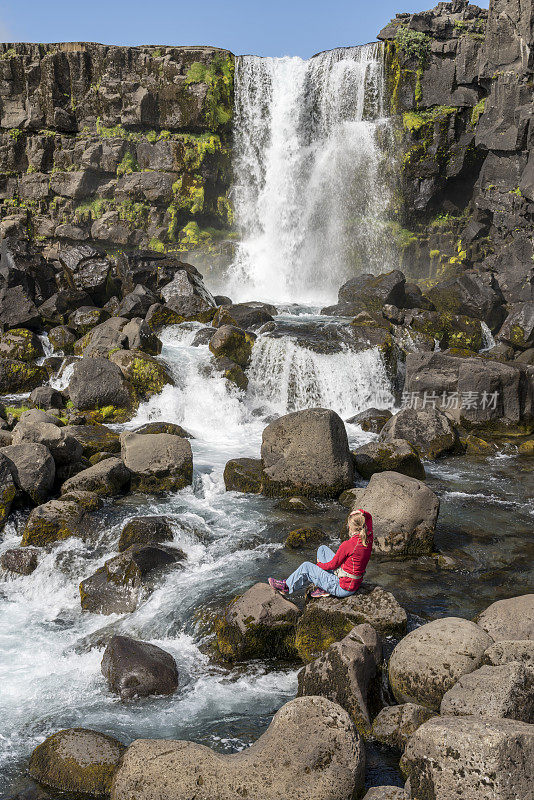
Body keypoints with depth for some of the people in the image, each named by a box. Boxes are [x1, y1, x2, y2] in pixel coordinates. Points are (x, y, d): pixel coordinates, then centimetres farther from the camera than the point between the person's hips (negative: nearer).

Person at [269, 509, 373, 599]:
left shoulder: (348, 545, -28)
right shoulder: (368, 539, -8)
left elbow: (332, 565, -14)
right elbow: (368, 517, 11)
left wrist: (318, 565, 5)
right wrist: (360, 512, -10)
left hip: (344, 588, -8)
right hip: (355, 584, 8)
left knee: (306, 567, 3)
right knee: (322, 549, 14)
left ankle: (286, 587, 27)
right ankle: (323, 589, 19)